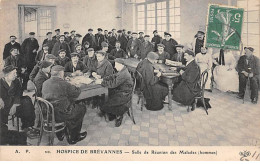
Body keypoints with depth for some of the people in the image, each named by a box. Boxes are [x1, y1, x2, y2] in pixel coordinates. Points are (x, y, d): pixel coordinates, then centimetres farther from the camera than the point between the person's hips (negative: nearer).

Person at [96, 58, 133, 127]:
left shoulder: (124, 74, -27)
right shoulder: (122, 71, 5)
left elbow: (113, 84, -29)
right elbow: (113, 76, 11)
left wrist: (101, 82, -21)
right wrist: (102, 79, -1)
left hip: (124, 95, -10)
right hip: (121, 91, 10)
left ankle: (119, 116, 12)